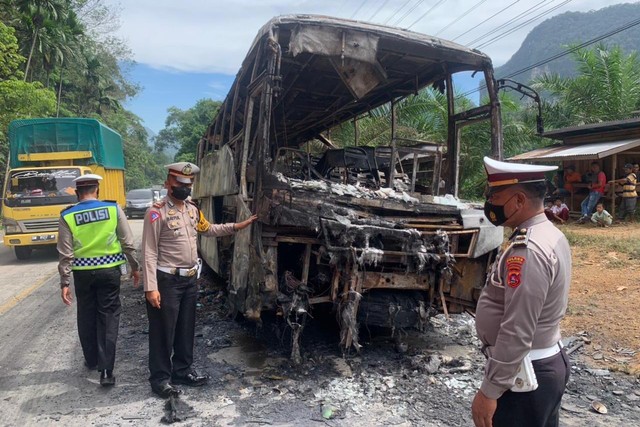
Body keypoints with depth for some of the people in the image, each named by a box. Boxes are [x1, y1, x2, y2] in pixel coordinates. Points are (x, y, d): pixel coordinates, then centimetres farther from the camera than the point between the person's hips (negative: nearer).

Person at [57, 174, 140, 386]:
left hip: (83, 273, 1)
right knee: (108, 317, 5)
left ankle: (92, 360, 35)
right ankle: (106, 369, 1)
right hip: (109, 270, -1)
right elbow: (128, 243, -4)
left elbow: (66, 254, -5)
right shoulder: (113, 209, -7)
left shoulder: (67, 216, -6)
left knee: (87, 317, 18)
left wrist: (65, 282, 2)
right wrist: (135, 267, 7)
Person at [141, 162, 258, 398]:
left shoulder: (192, 209, 8)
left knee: (186, 328, 18)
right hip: (167, 280, -7)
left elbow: (208, 229, 26)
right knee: (163, 331, 5)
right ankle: (160, 378, 21)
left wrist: (236, 226, 20)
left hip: (190, 279, 8)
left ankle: (182, 370, 34)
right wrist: (151, 288, -20)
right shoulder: (157, 212, -15)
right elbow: (149, 253, -16)